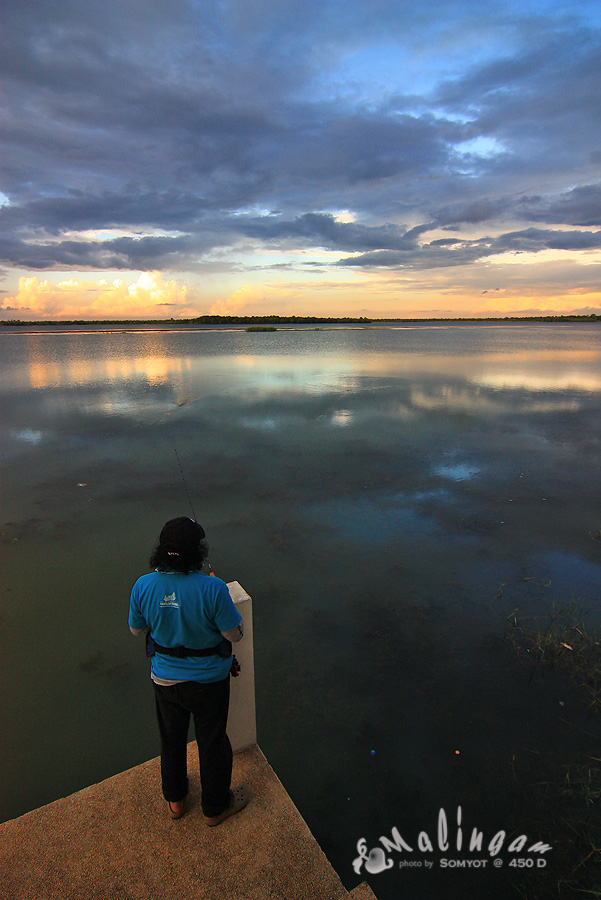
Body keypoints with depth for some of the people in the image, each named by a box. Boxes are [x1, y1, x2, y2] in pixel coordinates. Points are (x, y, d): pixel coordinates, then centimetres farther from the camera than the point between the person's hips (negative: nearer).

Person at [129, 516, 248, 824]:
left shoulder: (143, 586, -20)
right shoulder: (212, 588, -32)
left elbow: (136, 629, -3)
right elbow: (234, 634, -19)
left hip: (164, 679, 3)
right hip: (208, 680, -3)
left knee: (171, 738, 29)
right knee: (212, 742, 21)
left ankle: (175, 800, 52)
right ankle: (215, 807, 44)